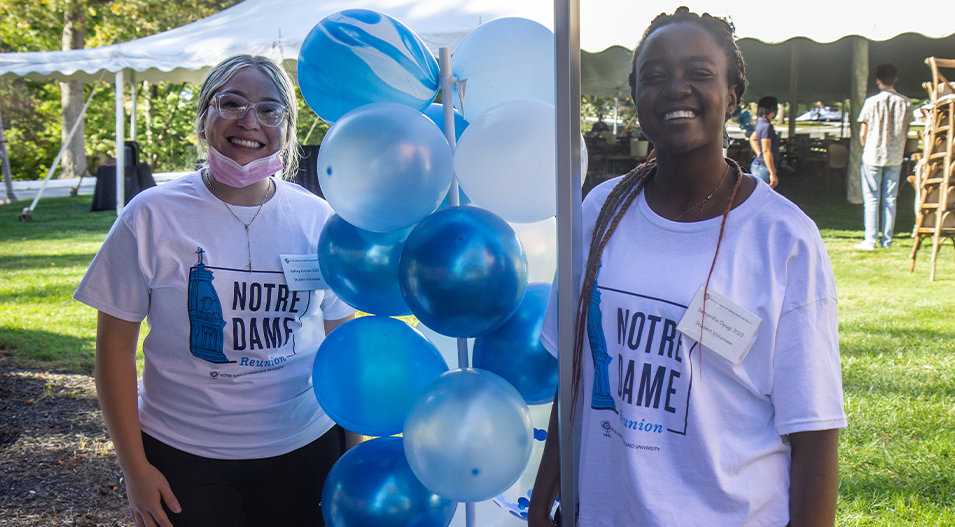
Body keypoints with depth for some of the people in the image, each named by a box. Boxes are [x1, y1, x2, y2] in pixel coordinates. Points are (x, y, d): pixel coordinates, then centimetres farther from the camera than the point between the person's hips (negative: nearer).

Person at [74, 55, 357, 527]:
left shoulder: (316, 219, -1)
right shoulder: (152, 217, -8)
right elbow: (116, 345, -4)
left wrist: (355, 452, 5)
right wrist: (134, 468, -5)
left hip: (302, 452, 2)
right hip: (184, 457, -2)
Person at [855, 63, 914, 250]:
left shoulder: (872, 102, -10)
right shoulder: (905, 102, 0)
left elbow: (863, 134, -4)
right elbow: (905, 134, 7)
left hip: (873, 157, -3)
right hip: (895, 157, 3)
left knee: (872, 199, 1)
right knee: (890, 199, 8)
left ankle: (870, 240, -1)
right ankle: (887, 240, 9)